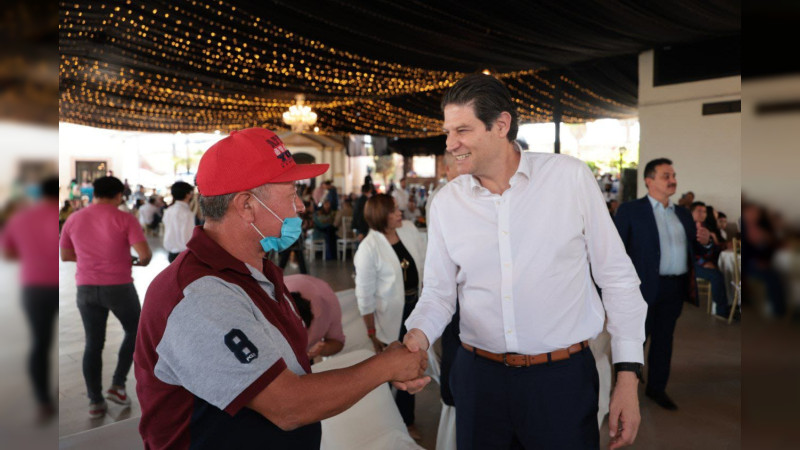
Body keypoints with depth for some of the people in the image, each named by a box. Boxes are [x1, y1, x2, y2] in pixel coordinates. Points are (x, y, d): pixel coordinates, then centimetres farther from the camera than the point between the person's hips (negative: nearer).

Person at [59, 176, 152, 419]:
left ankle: (95, 402, 17)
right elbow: (145, 253, -18)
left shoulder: (73, 219, 4)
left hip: (86, 289, 4)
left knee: (93, 344, 13)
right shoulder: (125, 219, -11)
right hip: (119, 287, -4)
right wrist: (140, 262, 3)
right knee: (134, 331, 19)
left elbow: (65, 255, 14)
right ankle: (118, 385, 15)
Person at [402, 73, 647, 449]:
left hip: (563, 376, -2)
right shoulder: (446, 202, 0)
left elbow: (617, 277, -3)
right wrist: (418, 334, -15)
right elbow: (438, 292, 5)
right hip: (478, 375, 3)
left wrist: (628, 376, -4)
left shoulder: (570, 176, -7)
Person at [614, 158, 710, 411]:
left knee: (664, 338, 15)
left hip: (676, 287, 6)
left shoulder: (683, 214, 14)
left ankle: (657, 388, 32)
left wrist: (703, 241, -2)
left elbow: (689, 248, 20)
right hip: (644, 287, -5)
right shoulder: (629, 210, -5)